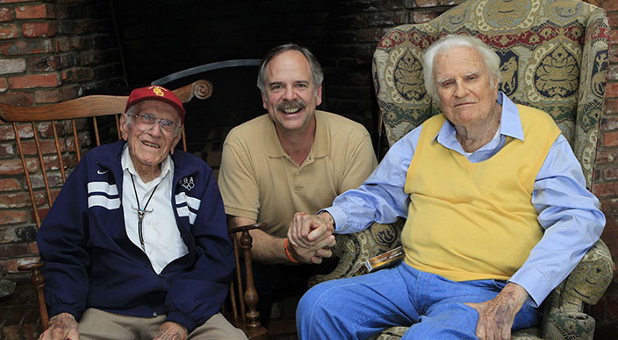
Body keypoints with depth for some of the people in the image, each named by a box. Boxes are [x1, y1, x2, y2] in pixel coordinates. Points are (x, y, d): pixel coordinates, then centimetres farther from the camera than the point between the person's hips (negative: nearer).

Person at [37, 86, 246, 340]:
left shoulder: (197, 175, 8)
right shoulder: (94, 168, 7)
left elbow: (215, 255, 1)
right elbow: (62, 247, 6)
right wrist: (64, 313, -11)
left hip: (186, 309, 1)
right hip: (108, 313, 0)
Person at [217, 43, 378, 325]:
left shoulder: (354, 138, -12)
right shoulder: (240, 143, -12)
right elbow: (242, 233, -14)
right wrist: (290, 249, -35)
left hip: (336, 260, 1)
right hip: (272, 260, -1)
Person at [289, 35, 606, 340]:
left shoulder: (539, 135, 0)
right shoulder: (423, 138, 15)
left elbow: (579, 219, -11)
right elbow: (378, 194, 25)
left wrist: (512, 298, -23)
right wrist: (329, 218, 2)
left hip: (489, 292, -4)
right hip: (410, 277, 5)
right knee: (318, 305, -15)